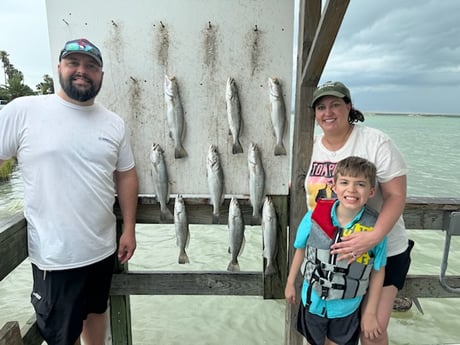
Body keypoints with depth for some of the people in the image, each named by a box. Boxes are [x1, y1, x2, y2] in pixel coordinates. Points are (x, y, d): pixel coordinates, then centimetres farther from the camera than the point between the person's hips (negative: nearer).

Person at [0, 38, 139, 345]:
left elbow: (126, 175, 6)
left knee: (97, 312, 25)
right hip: (55, 255, -3)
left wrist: (129, 229, 3)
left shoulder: (114, 123, 2)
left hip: (103, 248, 4)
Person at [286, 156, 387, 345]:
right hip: (313, 301, 1)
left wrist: (370, 313, -3)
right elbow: (301, 250, -4)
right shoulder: (315, 216, -20)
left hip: (346, 308, -1)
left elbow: (378, 272, -10)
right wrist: (290, 283, 6)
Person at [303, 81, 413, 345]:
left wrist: (373, 237, -32)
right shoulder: (312, 147, 1)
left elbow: (396, 196, -18)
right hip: (326, 250, 5)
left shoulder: (376, 142, -16)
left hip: (382, 251, -4)